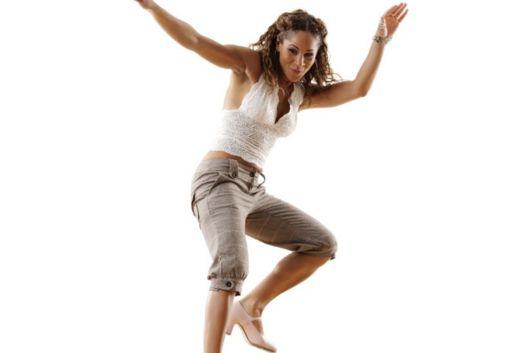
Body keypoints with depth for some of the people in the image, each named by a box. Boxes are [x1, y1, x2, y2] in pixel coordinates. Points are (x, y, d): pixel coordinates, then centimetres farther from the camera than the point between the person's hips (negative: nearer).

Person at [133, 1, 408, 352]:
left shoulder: (303, 94, 15)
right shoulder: (250, 63, -1)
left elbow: (359, 89, 3)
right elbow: (194, 40, -13)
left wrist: (381, 39, -3)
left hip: (254, 192, 7)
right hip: (218, 181, -7)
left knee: (323, 244, 3)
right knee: (232, 266, -30)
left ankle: (250, 307, 8)